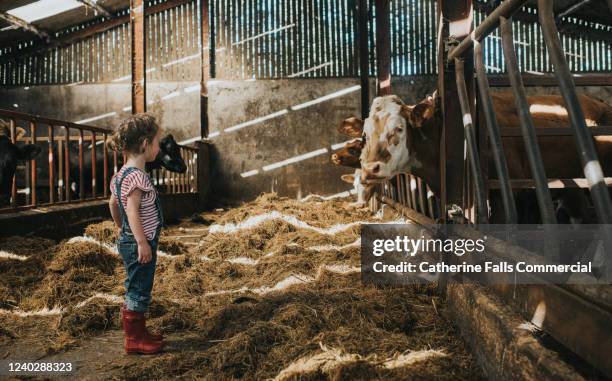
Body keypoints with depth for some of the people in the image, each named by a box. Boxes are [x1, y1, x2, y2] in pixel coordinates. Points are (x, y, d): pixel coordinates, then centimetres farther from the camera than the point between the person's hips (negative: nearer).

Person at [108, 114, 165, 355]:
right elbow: (132, 211, -27)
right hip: (139, 244, -10)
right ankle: (133, 339, 11)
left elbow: (113, 203, 19)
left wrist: (121, 228, 28)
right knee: (138, 292, 0)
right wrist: (142, 242, -26)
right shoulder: (136, 176, -21)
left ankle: (139, 333, 31)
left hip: (129, 241, 10)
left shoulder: (123, 173, 10)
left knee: (138, 290, 19)